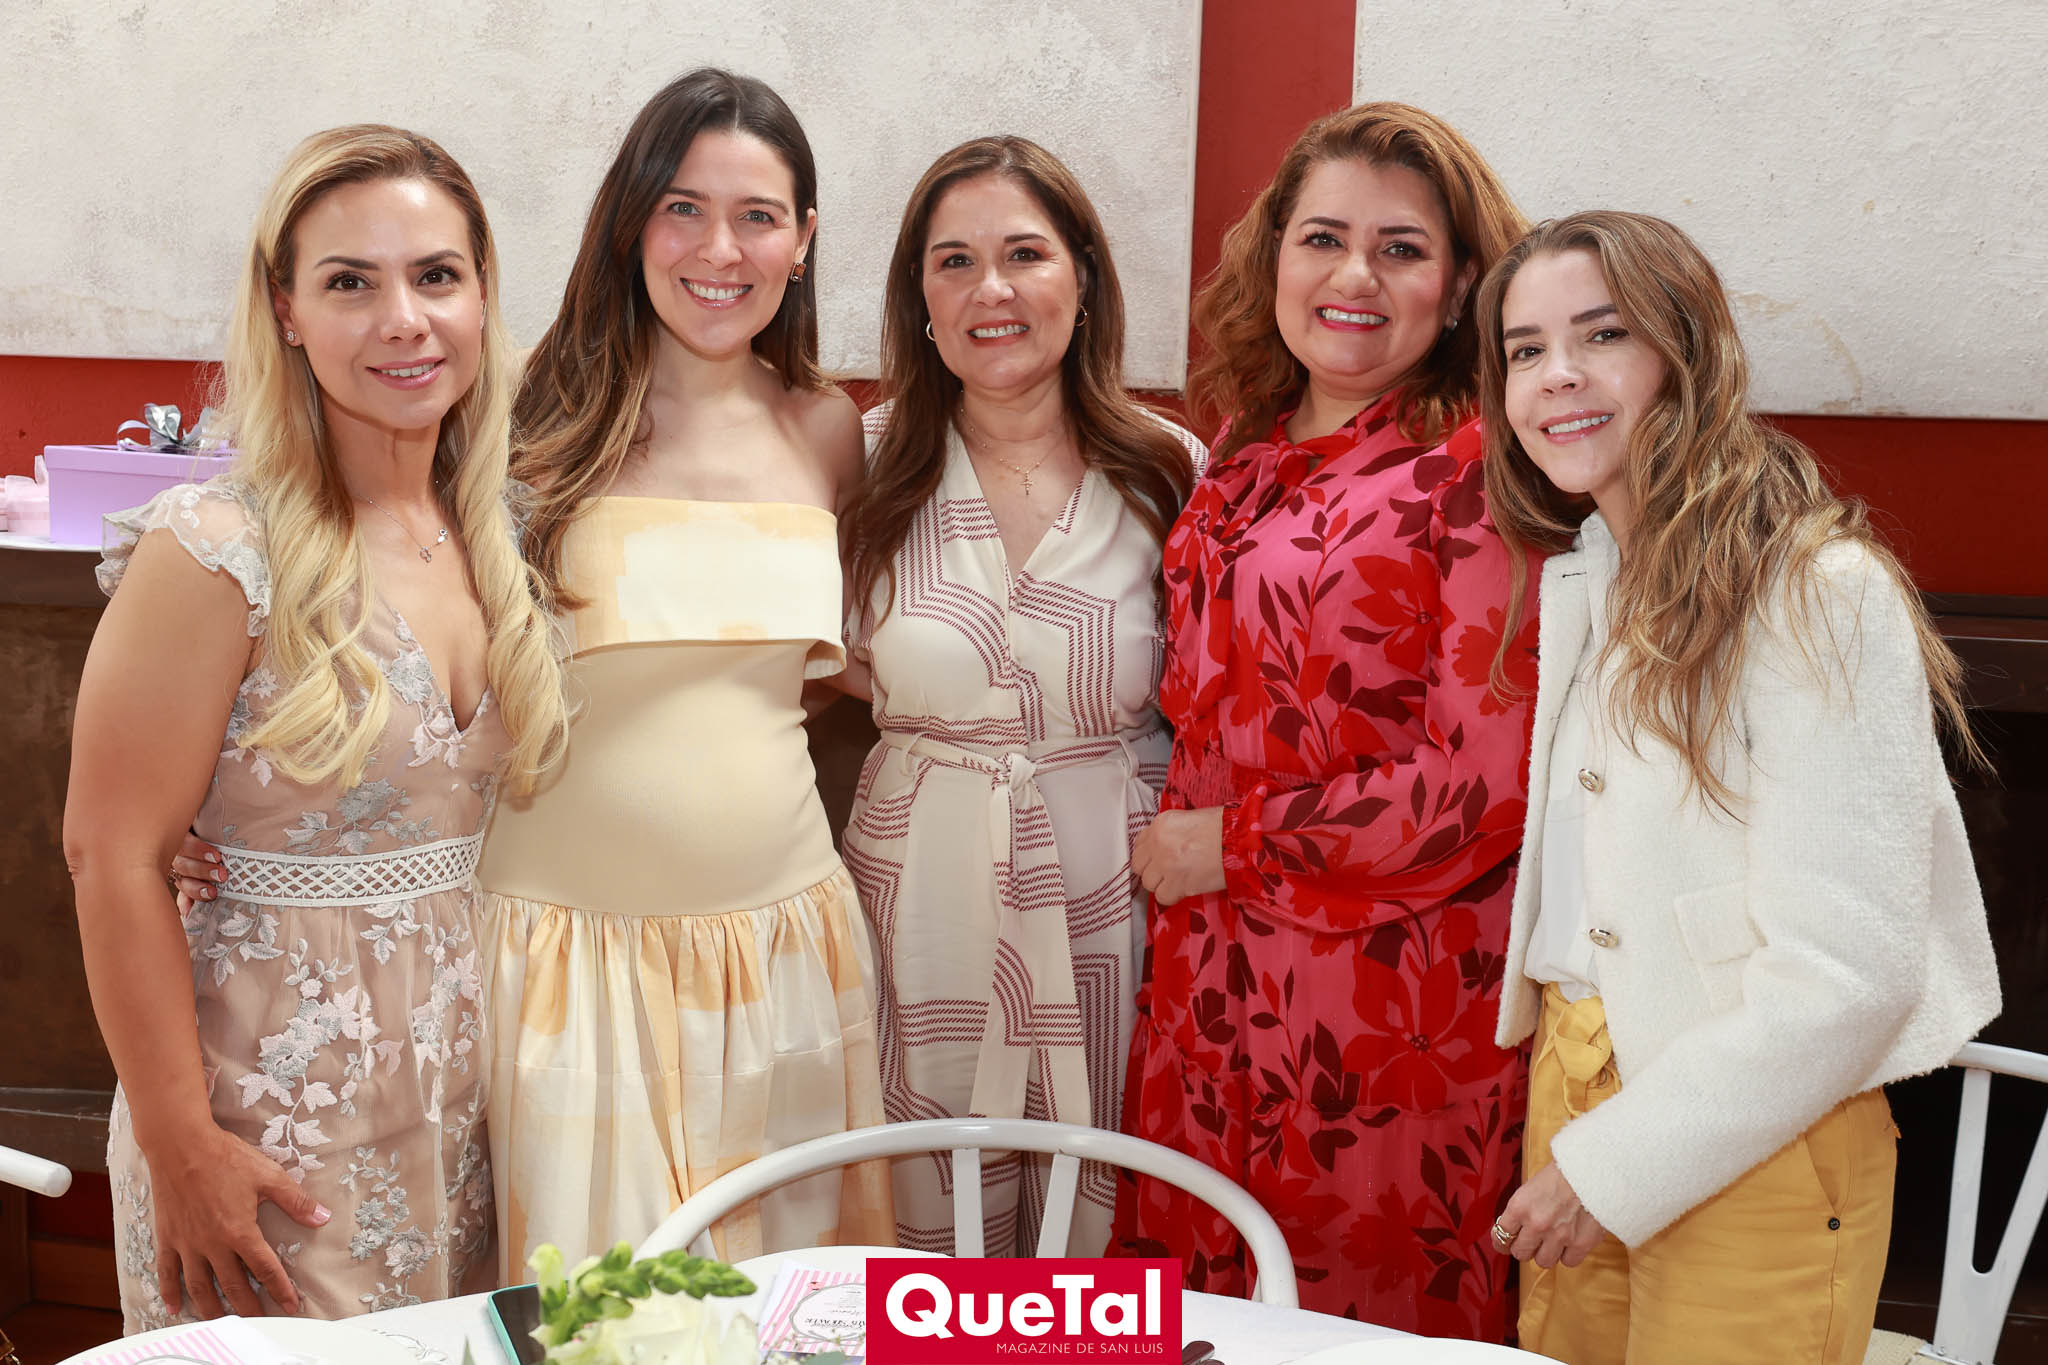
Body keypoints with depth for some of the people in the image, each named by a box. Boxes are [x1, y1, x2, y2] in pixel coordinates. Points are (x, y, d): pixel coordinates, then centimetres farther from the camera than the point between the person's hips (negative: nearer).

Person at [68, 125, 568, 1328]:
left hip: (464, 1081, 6)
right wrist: (180, 1144, -14)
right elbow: (113, 857, -15)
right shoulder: (216, 554, -16)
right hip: (279, 1102, -5)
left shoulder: (494, 540, 3)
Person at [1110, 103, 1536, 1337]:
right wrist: (1175, 843, 9)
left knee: (1365, 1322, 9)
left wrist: (1235, 843, -11)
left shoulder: (1478, 476, -10)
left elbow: (1487, 782, -17)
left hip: (1395, 1001, -6)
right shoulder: (1244, 465, 9)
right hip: (1211, 984, 6)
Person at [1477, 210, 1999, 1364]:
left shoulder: (1823, 597, -17)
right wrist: (1571, 1129, 4)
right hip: (1572, 1079, 7)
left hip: (1753, 1135, -6)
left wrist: (1618, 1165, -16)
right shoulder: (1580, 577, 6)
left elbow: (1846, 975, -20)